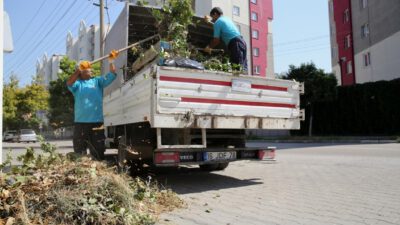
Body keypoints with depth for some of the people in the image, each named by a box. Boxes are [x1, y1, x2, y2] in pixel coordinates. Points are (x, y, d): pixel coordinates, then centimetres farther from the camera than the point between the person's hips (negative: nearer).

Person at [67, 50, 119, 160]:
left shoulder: (97, 81, 12)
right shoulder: (77, 83, 7)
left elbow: (111, 76, 3)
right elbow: (69, 83, -14)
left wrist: (111, 61, -10)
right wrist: (77, 72, -28)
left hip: (97, 122, 1)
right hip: (81, 122, -1)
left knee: (98, 150, 7)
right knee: (79, 150, 7)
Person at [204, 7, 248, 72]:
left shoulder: (217, 22, 2)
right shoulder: (227, 19, 26)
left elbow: (216, 40, 0)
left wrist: (209, 47, 16)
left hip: (235, 43, -8)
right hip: (242, 41, 8)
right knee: (243, 68, 4)